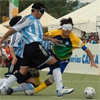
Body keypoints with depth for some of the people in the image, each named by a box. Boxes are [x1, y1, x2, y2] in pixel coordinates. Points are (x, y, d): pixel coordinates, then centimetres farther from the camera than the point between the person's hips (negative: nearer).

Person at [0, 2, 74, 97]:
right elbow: (14, 29, -5)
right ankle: (60, 90, -8)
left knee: (21, 73, 7)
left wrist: (51, 39, 31)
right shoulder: (29, 18, -7)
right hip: (34, 46, -10)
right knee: (55, 62, -4)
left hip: (28, 49, 10)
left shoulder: (36, 21, 22)